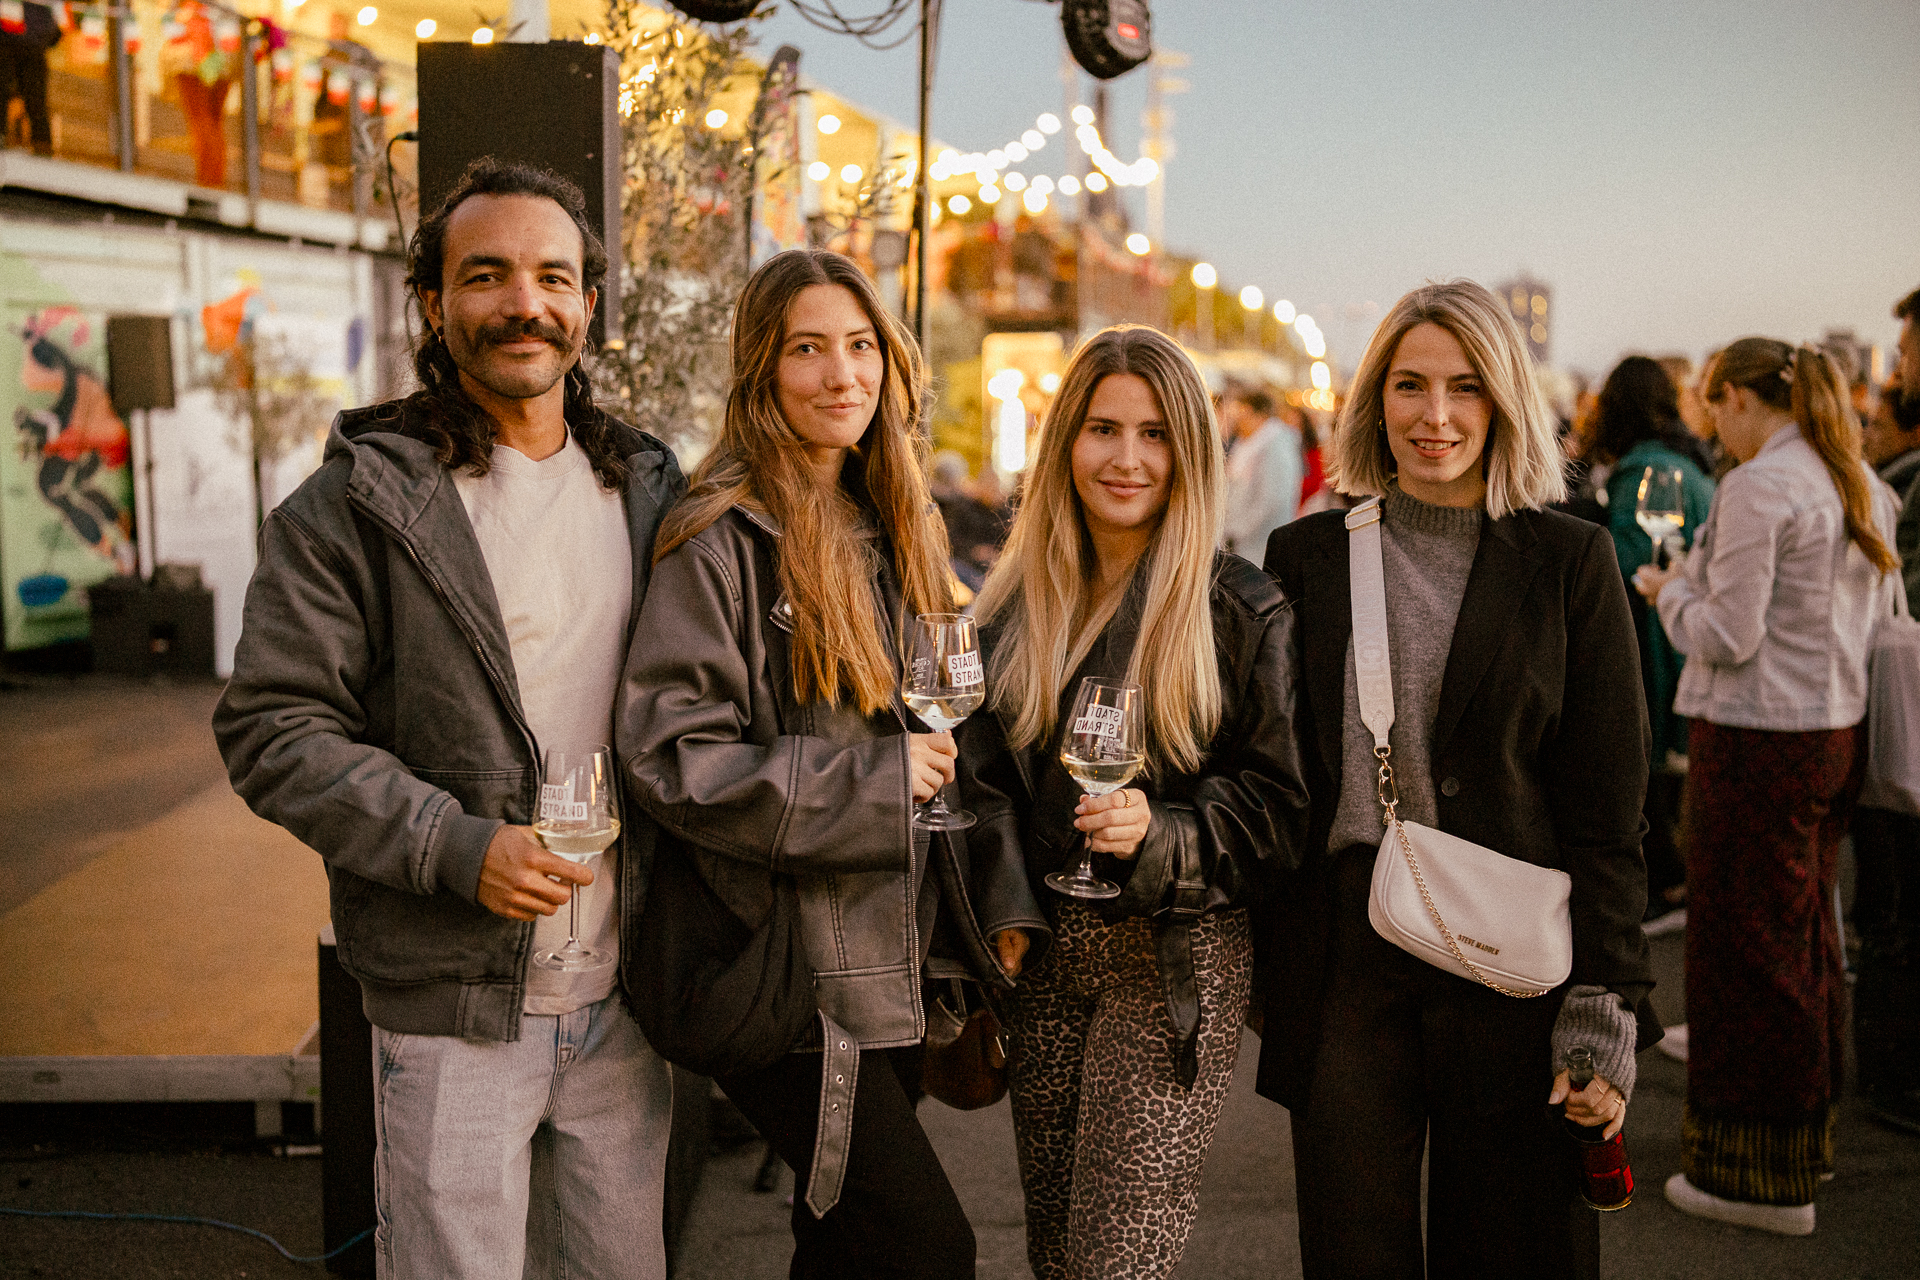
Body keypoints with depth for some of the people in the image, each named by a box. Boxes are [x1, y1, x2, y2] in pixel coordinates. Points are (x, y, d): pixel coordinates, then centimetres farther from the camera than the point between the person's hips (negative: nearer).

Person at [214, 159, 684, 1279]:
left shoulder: (647, 488, 9)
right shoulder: (356, 502, -6)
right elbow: (274, 730, -9)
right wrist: (457, 848, -19)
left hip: (623, 1002, 5)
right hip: (453, 1010, -4)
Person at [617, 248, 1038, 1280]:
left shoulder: (893, 535, 13)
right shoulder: (724, 538, -12)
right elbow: (668, 757, -18)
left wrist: (998, 900, 11)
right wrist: (871, 779, -18)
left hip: (892, 960, 7)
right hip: (787, 969, -7)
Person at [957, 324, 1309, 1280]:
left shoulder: (1244, 611, -4)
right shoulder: (1017, 606, 9)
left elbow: (1273, 799, -4)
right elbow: (984, 779, 13)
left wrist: (1159, 837, -20)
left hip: (1177, 958, -4)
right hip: (1043, 951, 5)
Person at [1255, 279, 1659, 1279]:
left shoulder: (1571, 564, 1)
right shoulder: (1307, 557, 6)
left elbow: (1607, 811, -1)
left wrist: (1603, 1012, -7)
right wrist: (1265, 967, 8)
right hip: (1345, 960, 2)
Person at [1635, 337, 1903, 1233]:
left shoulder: (1756, 488, -17)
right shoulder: (1864, 487, 10)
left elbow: (1728, 637, -19)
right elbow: (1884, 616, 18)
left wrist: (1666, 592, 0)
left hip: (1757, 737, -9)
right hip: (1839, 728, 9)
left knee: (1746, 945, 1)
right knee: (1808, 934, 18)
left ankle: (1760, 1176, 9)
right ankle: (1807, 1136, 31)